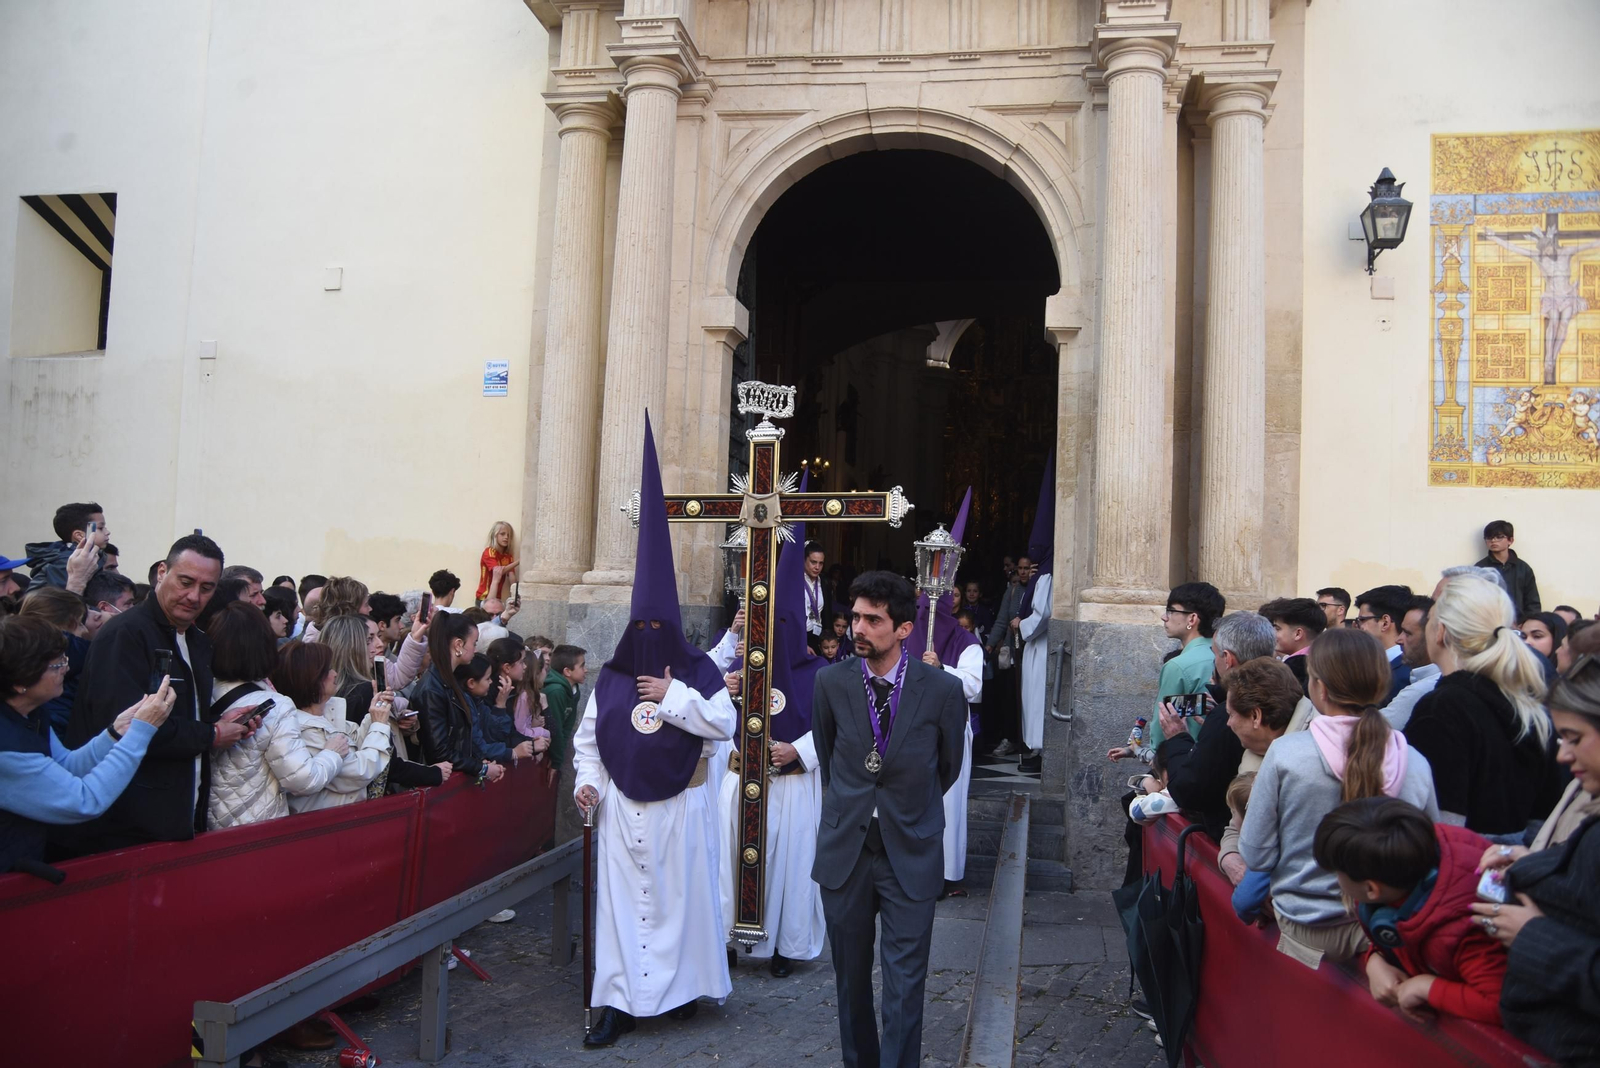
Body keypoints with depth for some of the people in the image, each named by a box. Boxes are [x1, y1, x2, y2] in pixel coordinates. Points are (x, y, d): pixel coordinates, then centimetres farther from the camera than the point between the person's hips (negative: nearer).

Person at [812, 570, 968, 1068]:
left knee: (904, 985, 0)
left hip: (911, 854, -2)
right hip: (844, 850, 2)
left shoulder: (942, 689, -10)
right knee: (851, 979, 14)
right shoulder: (831, 681, -5)